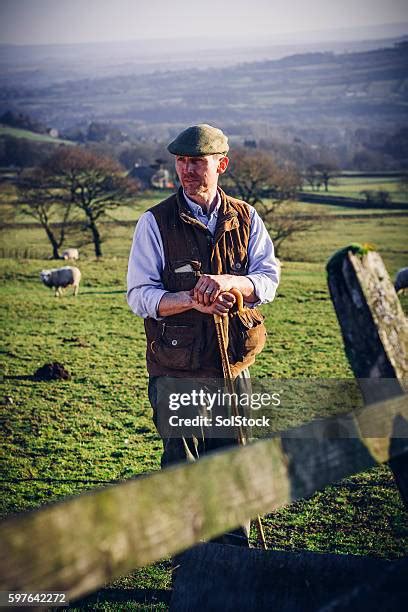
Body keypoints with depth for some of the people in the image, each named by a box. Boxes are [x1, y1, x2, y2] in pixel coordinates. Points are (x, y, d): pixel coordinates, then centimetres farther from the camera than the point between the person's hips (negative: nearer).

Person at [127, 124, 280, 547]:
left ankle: (235, 552, 31)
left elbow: (269, 279, -3)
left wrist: (227, 282, -24)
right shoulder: (155, 222, -4)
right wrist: (190, 300, -25)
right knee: (181, 464, 7)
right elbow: (139, 295, -8)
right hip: (175, 370, -2)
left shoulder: (246, 219, 4)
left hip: (234, 364, 3)